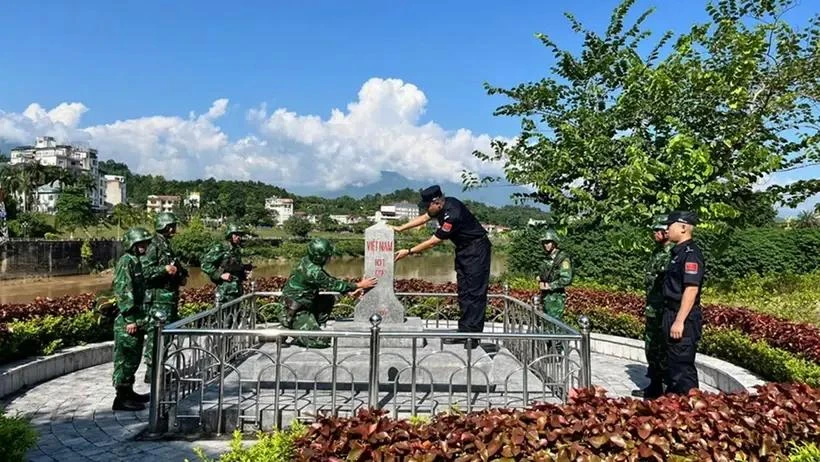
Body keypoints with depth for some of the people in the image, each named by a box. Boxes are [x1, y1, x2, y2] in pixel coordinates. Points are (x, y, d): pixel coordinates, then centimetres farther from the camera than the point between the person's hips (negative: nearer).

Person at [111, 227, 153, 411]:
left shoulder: (137, 262, 16)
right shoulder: (126, 261, -13)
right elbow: (123, 292, -20)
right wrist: (130, 319, -22)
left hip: (138, 319, 9)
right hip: (127, 321, -9)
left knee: (134, 357, 16)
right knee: (125, 358, -3)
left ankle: (129, 392, 27)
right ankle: (121, 398, 4)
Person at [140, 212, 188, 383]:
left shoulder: (168, 247, 17)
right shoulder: (154, 246, -12)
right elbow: (144, 271, -20)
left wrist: (180, 276, 11)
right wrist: (165, 269, -28)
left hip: (170, 297, 10)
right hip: (158, 298, -10)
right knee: (156, 333, -5)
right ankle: (151, 371, 2)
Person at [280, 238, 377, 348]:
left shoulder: (308, 260, 0)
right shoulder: (312, 272, -27)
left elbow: (330, 280, 10)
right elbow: (333, 285, -15)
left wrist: (349, 290, 5)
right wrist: (359, 285, -6)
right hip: (296, 311, -9)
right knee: (322, 341, -12)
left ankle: (317, 327, 15)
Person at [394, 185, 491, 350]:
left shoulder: (452, 215, -30)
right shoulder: (443, 205, -4)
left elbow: (433, 241, -23)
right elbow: (423, 218, 13)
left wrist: (409, 252, -16)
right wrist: (400, 228, 11)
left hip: (477, 250, -10)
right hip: (463, 249, 10)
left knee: (475, 292, -9)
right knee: (463, 291, 8)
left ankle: (473, 335, -8)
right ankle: (463, 331, 12)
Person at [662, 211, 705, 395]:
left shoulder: (691, 254, -17)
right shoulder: (678, 252, 14)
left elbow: (691, 290, -23)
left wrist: (679, 321, -25)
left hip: (683, 319, -10)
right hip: (673, 315, 10)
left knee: (683, 366, -3)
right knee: (672, 363, 19)